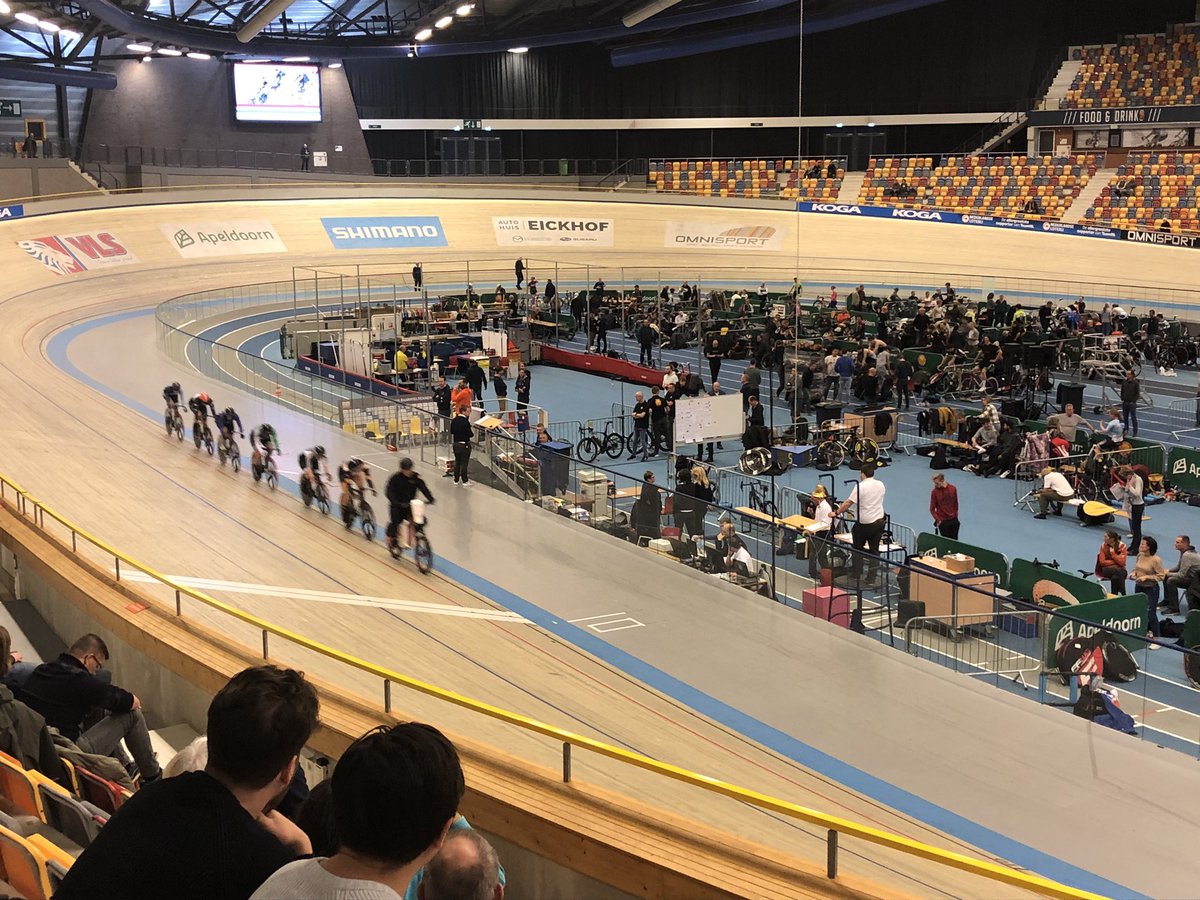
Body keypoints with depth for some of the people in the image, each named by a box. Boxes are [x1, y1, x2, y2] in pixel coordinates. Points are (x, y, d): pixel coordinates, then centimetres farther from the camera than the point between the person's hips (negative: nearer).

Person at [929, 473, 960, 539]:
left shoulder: (953, 489, -3)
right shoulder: (934, 492, -10)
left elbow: (955, 504, 11)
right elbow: (932, 509, -7)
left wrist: (955, 515, 8)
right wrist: (938, 520, -16)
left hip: (953, 520, 3)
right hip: (942, 521, -3)